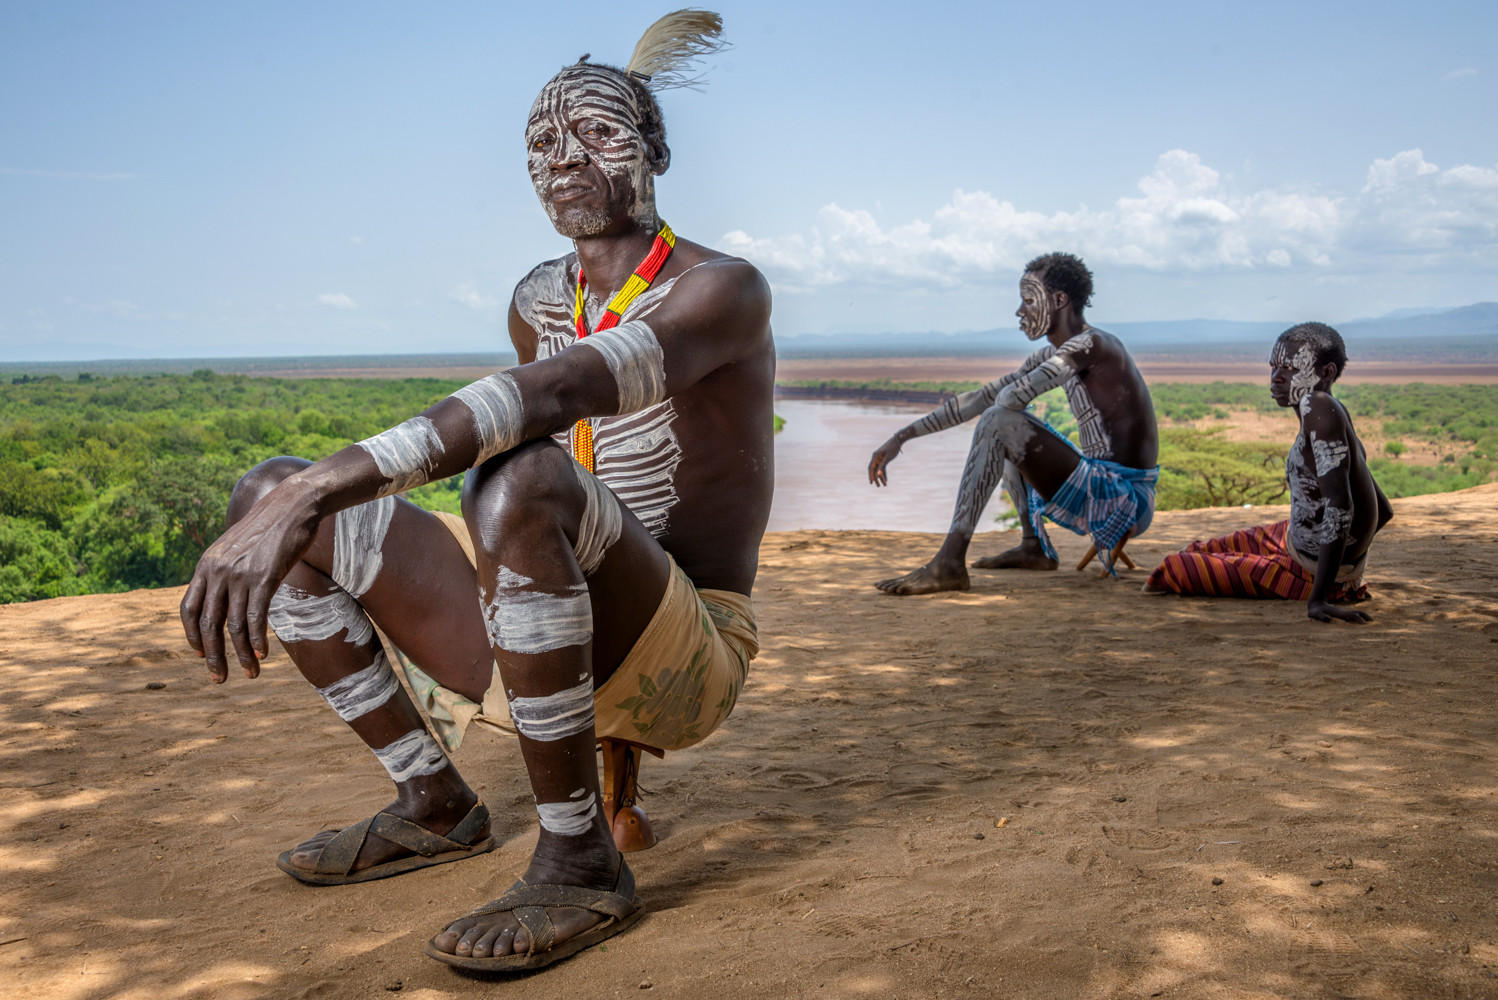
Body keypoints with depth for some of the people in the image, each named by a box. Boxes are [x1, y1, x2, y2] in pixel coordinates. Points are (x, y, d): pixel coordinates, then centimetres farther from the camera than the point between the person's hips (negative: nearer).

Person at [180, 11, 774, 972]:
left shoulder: (724, 289, -14)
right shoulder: (537, 303, 11)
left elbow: (553, 396, -32)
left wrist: (318, 489, -43)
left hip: (688, 665, -7)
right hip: (545, 653, 7)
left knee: (522, 480, -39)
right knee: (272, 493, 0)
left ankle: (581, 863, -23)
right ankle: (436, 806, 6)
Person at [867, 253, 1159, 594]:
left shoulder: (1091, 345, -15)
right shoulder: (1053, 355, 13)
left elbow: (1011, 397, -25)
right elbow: (980, 398, 13)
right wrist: (902, 437, 9)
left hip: (1125, 500, -10)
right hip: (1102, 495, 10)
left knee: (999, 422, -22)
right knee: (1008, 434, 26)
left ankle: (949, 565, -28)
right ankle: (1034, 547, 17)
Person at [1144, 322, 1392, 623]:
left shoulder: (1319, 407, -27)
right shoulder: (1335, 415, 2)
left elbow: (1340, 507, -35)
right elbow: (1383, 511, 10)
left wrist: (1318, 597, -36)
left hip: (1314, 572, -10)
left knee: (1175, 569, -6)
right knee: (1196, 554, 25)